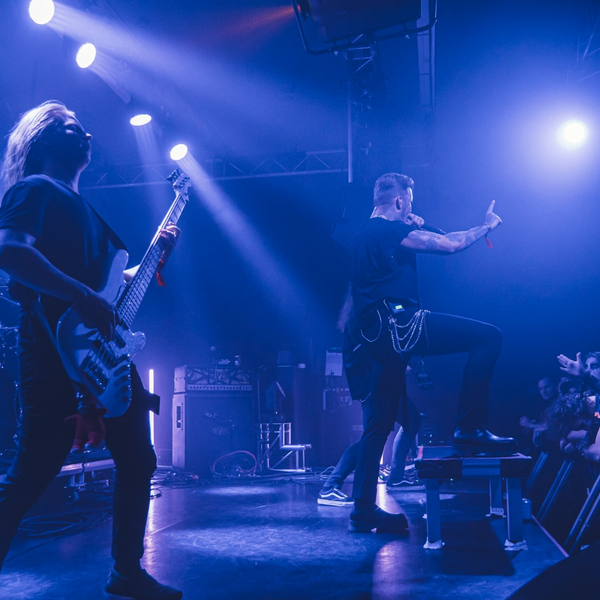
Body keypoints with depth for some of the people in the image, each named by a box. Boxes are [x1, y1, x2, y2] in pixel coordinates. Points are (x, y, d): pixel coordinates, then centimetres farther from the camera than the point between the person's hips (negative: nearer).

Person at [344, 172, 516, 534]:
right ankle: (470, 429, -9)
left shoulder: (368, 235, 23)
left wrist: (414, 229, 30)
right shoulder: (391, 230, -6)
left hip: (378, 337, 10)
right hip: (398, 325, -10)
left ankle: (364, 511, 13)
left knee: (379, 422, 11)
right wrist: (487, 226, 8)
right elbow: (451, 244, -8)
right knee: (489, 337, -9)